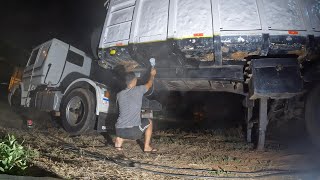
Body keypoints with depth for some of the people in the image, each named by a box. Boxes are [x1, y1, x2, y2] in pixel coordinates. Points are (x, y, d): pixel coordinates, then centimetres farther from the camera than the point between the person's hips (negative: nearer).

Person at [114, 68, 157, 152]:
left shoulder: (119, 94, 10)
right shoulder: (138, 90, -1)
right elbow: (149, 84, 21)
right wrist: (152, 74, 42)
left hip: (119, 131, 4)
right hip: (133, 131, -4)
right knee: (149, 122, 24)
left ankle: (119, 140, 17)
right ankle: (147, 147, 22)